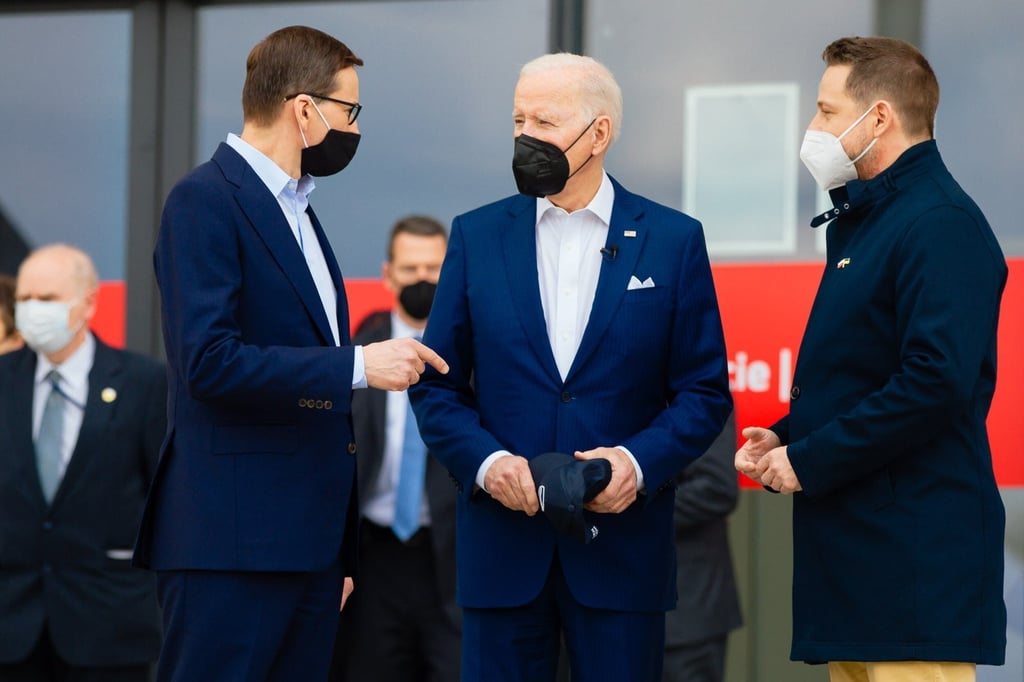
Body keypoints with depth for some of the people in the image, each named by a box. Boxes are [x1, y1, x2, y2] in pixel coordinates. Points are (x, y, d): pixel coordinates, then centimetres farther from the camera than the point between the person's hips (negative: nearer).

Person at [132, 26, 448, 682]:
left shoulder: (297, 211, 21)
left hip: (310, 543, 9)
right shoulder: (206, 201, -8)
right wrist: (358, 364, -17)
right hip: (233, 541, -9)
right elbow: (210, 361, -20)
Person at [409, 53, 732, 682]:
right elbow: (437, 387, 7)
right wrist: (485, 460, -11)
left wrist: (640, 461, -14)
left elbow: (705, 392, 3)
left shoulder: (673, 240, 3)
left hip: (621, 544, -1)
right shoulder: (477, 236, 7)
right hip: (503, 544, 1)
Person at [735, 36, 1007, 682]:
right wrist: (786, 438, 7)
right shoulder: (863, 219, 19)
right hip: (855, 551, 10)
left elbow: (938, 381, -24)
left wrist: (810, 460, -17)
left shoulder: (941, 224, -14)